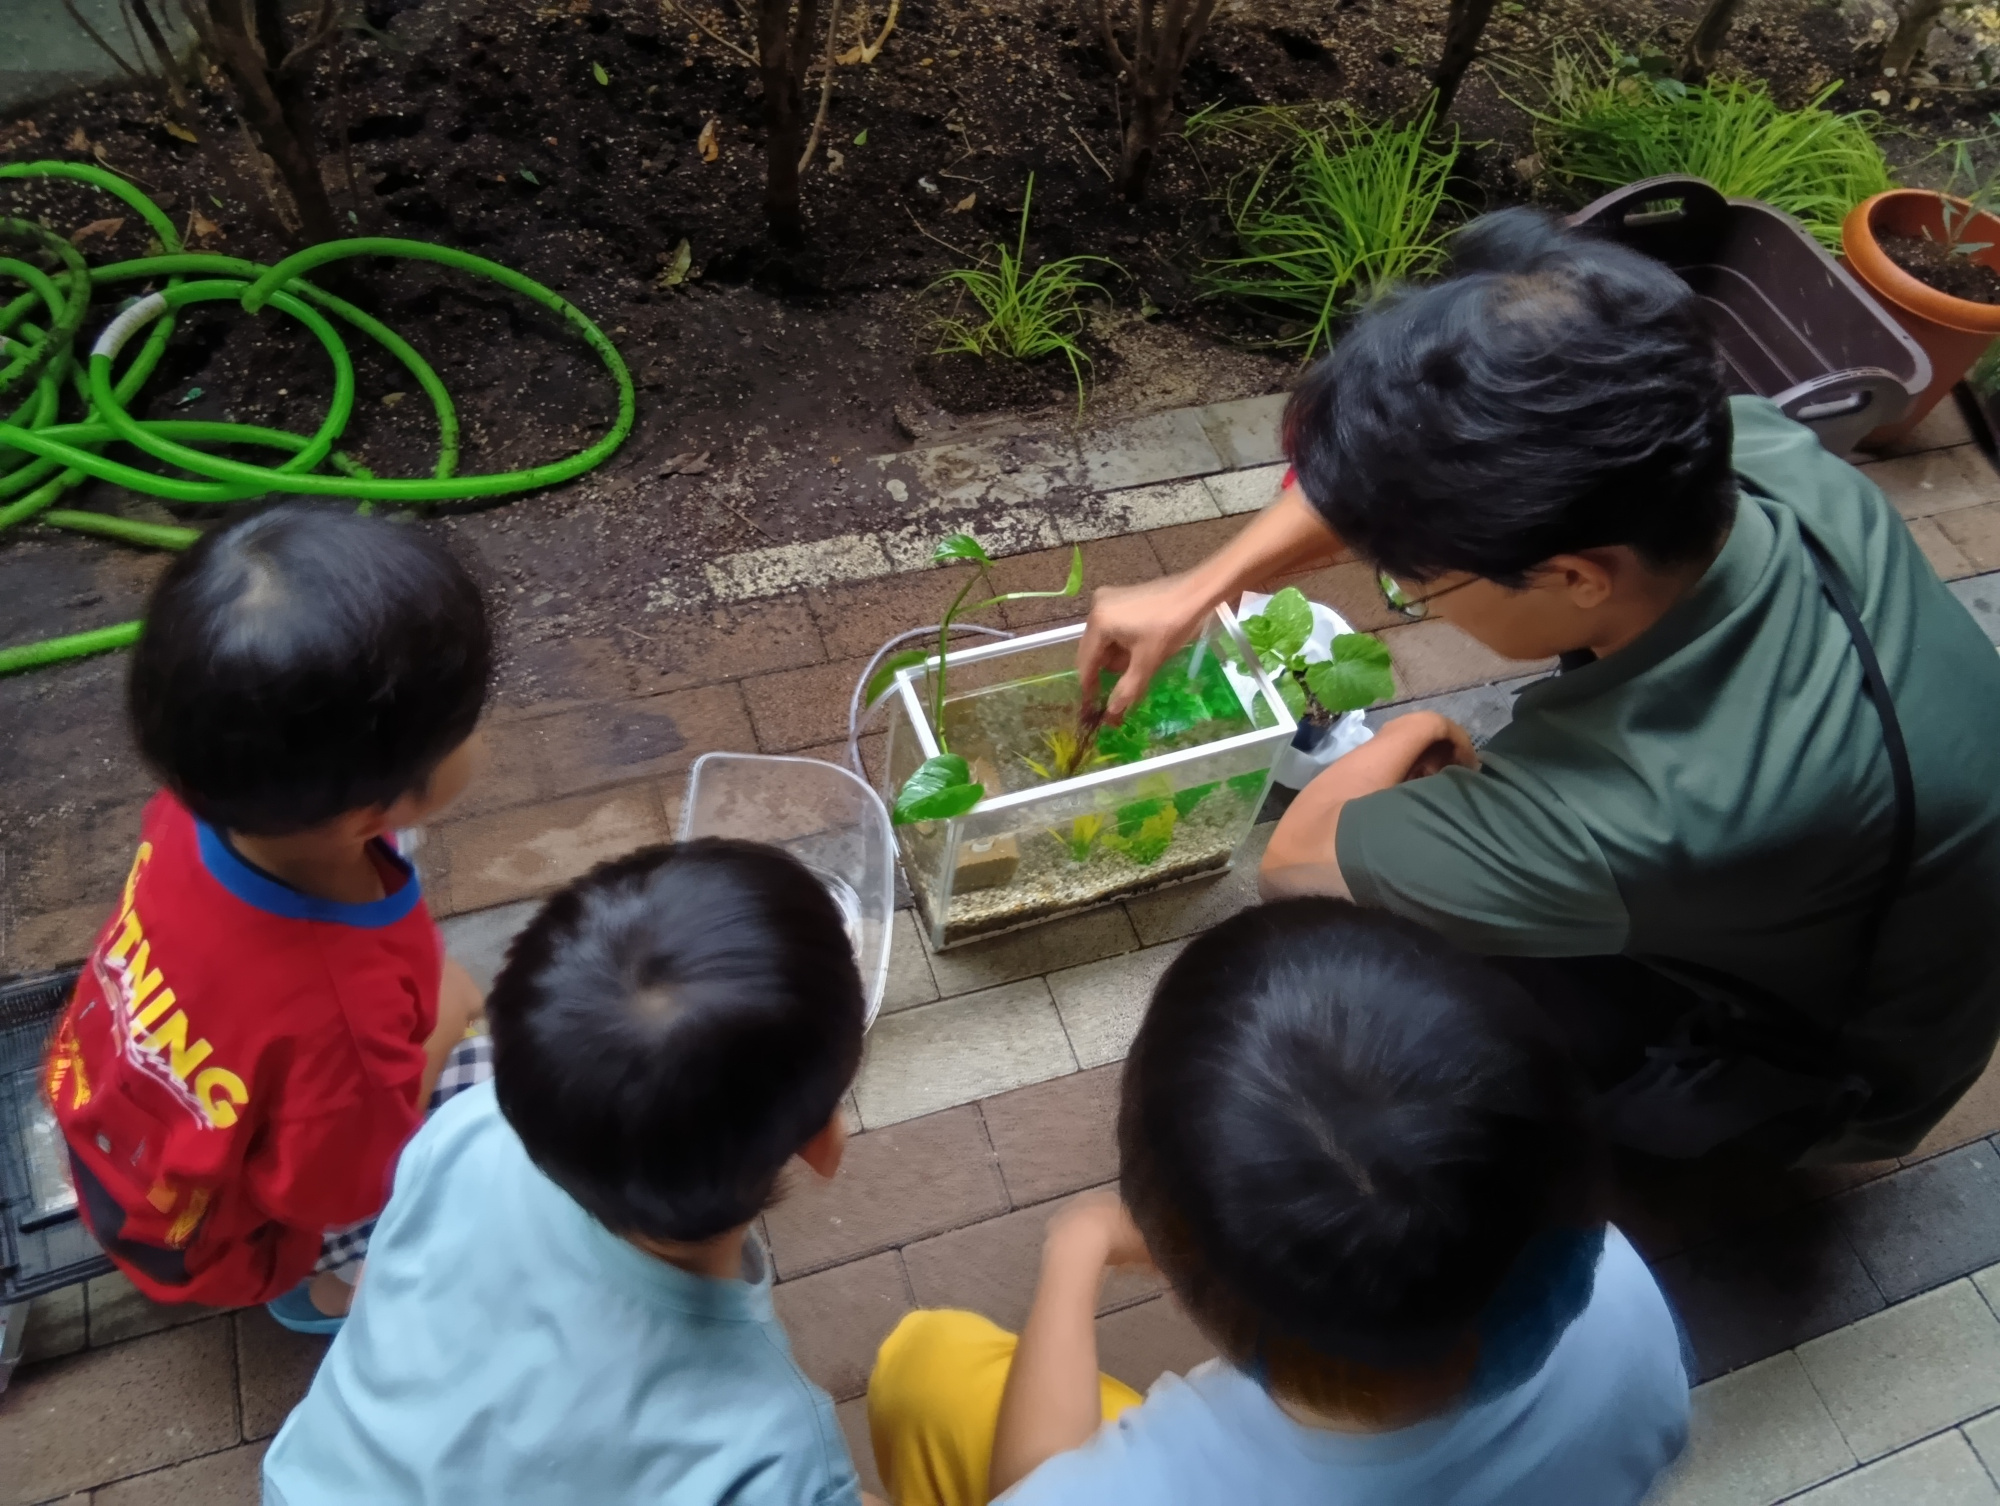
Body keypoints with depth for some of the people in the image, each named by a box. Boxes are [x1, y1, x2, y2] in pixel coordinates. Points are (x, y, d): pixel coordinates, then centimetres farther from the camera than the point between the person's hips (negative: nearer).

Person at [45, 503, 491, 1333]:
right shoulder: (340, 1016, -44)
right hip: (206, 1236, -6)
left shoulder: (207, 808, -27)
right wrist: (440, 1030, -15)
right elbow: (345, 1192, -23)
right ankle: (321, 1285, 7)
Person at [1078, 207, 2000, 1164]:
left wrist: (1409, 741, -9)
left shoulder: (1643, 810, -45)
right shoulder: (1758, 450, -27)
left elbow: (1298, 859, -27)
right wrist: (1197, 589, -9)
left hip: (1813, 1065, -6)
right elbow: (1412, 465, -11)